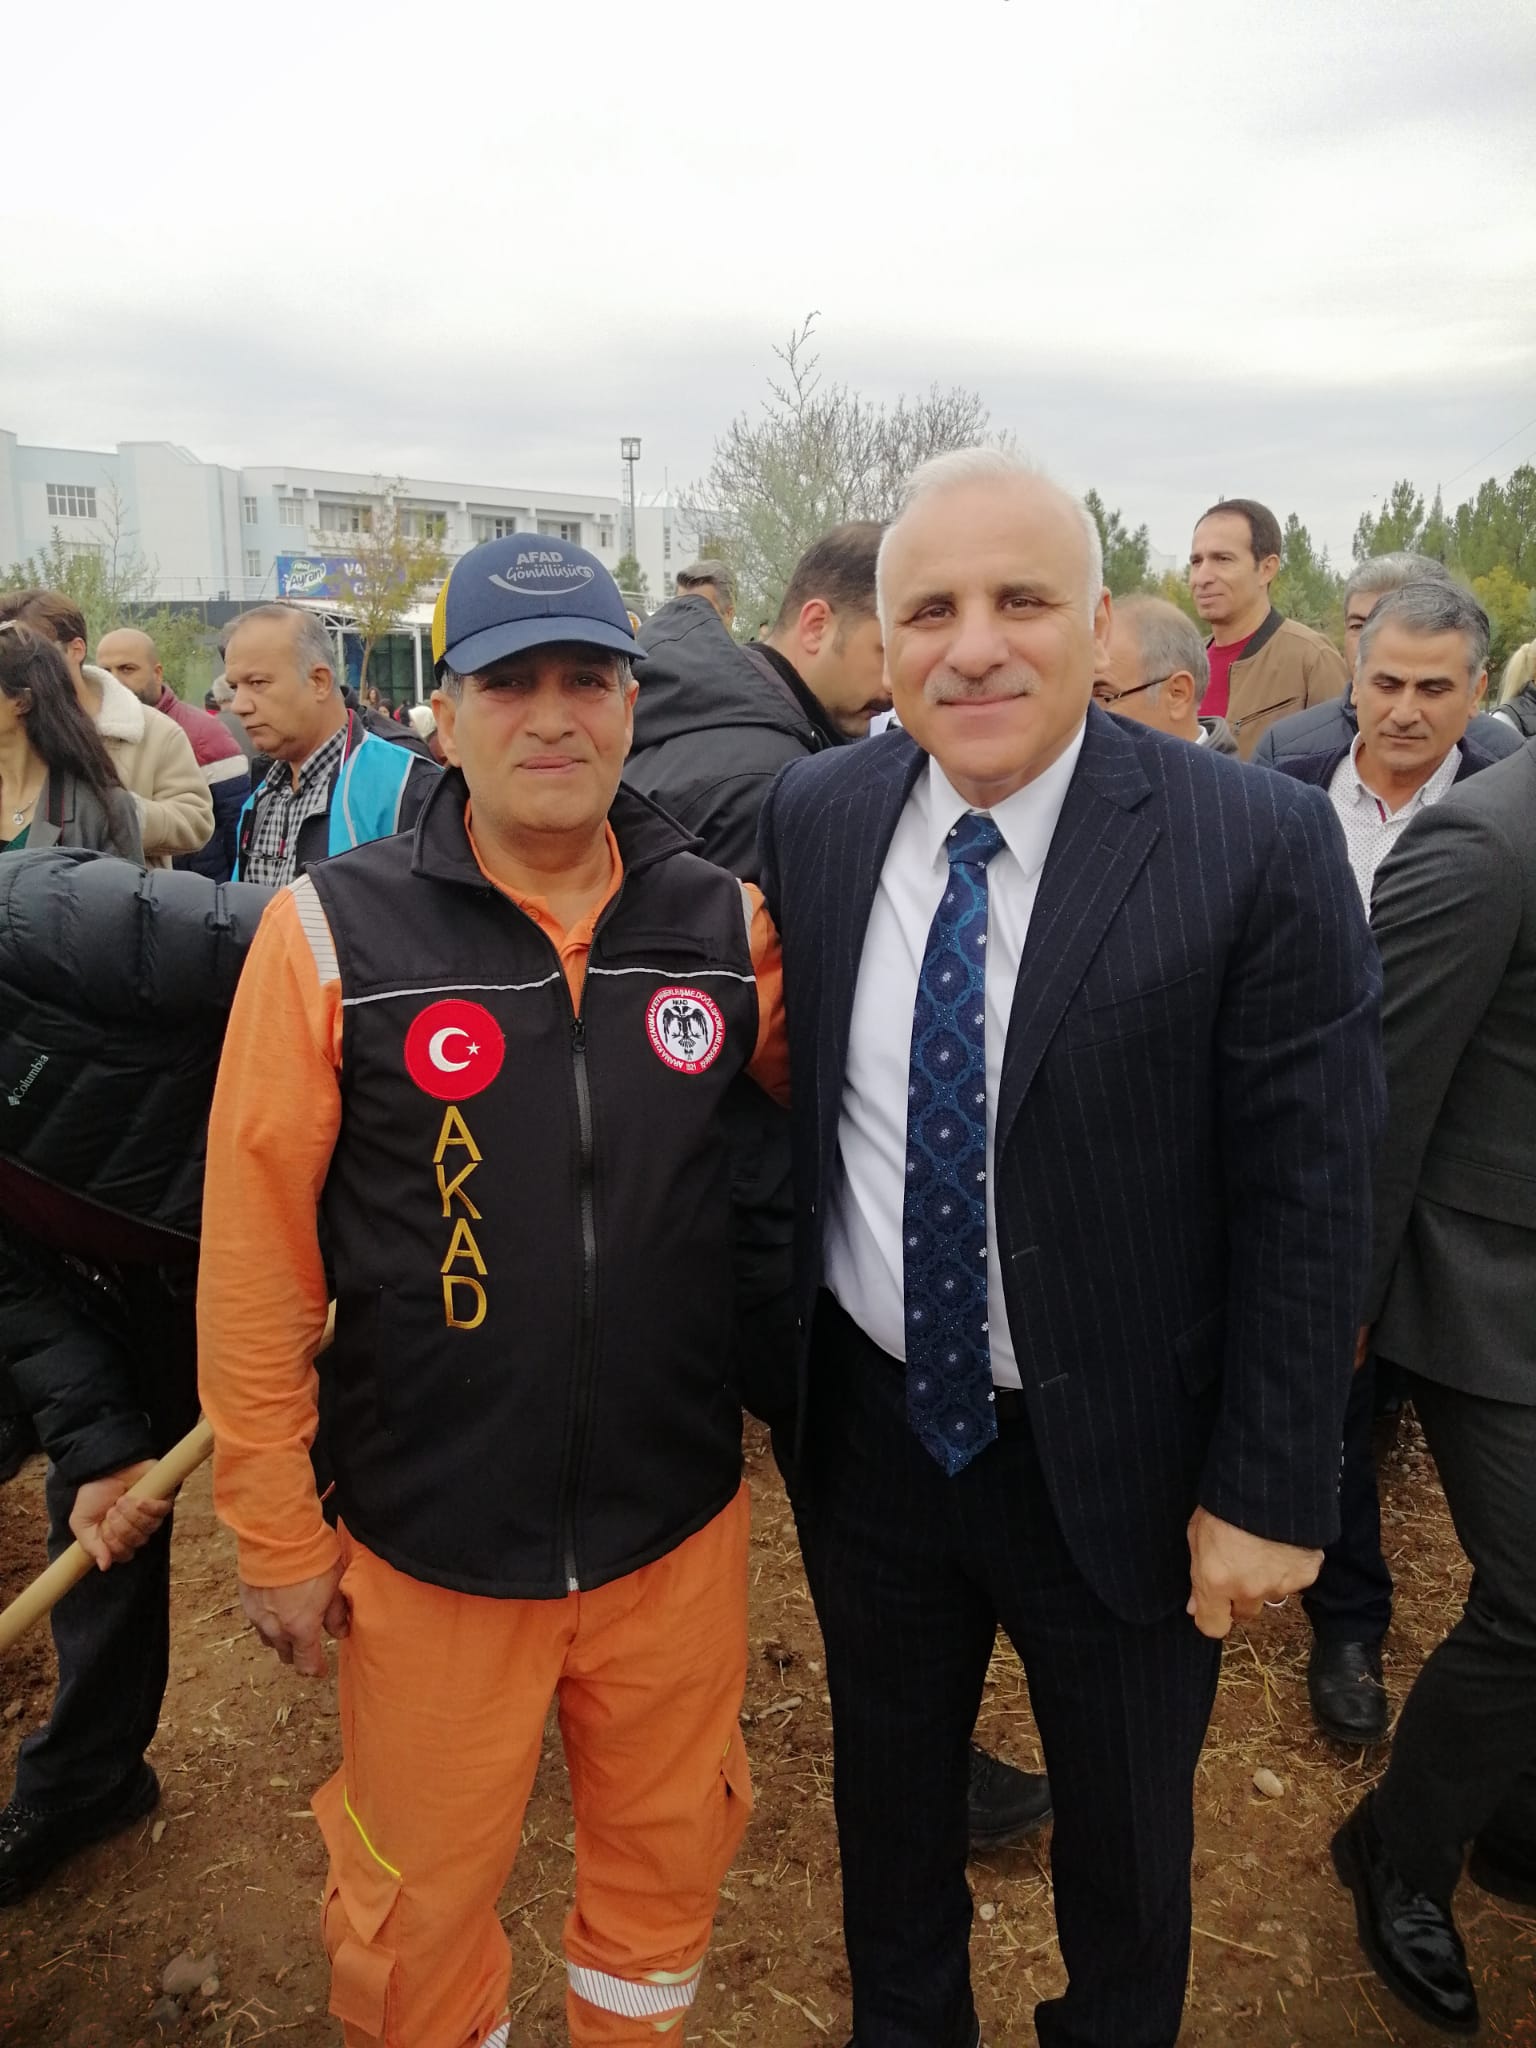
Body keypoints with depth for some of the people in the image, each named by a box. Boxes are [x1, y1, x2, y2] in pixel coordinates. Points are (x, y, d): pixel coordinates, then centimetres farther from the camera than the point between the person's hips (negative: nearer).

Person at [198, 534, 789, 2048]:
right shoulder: (333, 934, -13)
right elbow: (255, 1249, -9)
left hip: (676, 1516, 3)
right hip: (431, 1538, -2)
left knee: (668, 1857, 25)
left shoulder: (726, 923, -7)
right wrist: (276, 1531, -4)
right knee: (418, 1898, 20)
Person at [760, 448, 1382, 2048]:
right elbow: (782, 1094, 2)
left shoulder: (1259, 847, -18)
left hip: (1121, 1458, -2)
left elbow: (1308, 1196, -14)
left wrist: (1270, 1492, -11)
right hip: (868, 1424, 3)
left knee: (1124, 1837, 24)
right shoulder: (813, 818, -6)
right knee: (888, 1788, 27)